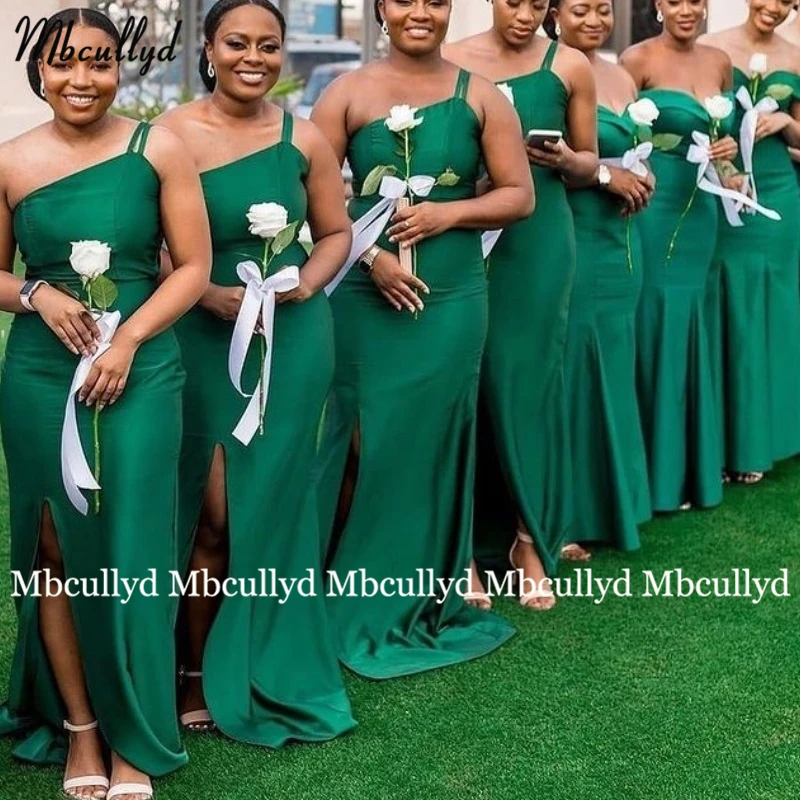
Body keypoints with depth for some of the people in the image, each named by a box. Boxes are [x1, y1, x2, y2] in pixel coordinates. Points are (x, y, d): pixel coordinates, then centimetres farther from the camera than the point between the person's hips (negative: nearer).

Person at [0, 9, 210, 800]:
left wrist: (128, 340, -13)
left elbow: (194, 266, -2)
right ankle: (78, 726, 23)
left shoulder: (159, 148, -3)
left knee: (130, 553, 1)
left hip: (140, 372, -2)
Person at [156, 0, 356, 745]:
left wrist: (304, 285, -8)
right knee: (213, 509, -1)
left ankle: (266, 667, 28)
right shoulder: (171, 134, -7)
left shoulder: (305, 139, 1)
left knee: (273, 501, 10)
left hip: (292, 336, 3)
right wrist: (208, 293, -19)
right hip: (203, 337, -3)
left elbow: (336, 233, 10)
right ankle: (198, 672, 18)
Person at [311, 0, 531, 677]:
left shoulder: (479, 97, 5)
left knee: (430, 442, 9)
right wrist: (369, 253, -15)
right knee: (361, 443, 3)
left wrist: (448, 215, -11)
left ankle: (421, 600, 23)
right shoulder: (347, 94, 2)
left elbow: (520, 195, 4)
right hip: (365, 298, -1)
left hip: (450, 300, 1)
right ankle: (354, 600, 17)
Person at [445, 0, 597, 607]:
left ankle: (531, 541, 13)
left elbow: (590, 165, 11)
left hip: (541, 240, 1)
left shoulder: (570, 66, 4)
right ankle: (471, 540, 11)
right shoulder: (452, 64, 0)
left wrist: (564, 159, -10)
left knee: (529, 380, 3)